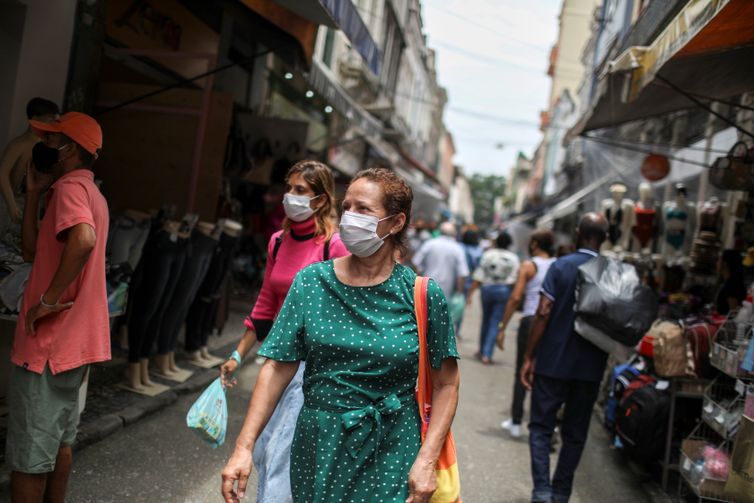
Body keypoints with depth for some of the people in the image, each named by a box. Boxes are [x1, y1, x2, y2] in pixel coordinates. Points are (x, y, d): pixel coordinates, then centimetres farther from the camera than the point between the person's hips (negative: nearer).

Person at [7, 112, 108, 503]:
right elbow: (32, 251, 16)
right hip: (72, 339, 10)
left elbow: (84, 240, -36)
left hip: (47, 341, -10)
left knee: (27, 454, 0)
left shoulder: (70, 186, -14)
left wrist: (48, 299, -27)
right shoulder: (90, 193, 16)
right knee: (59, 440, 19)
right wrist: (34, 193, 9)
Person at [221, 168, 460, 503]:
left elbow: (445, 384, -5)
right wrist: (244, 447, -10)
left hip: (390, 453, -2)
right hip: (317, 448, 2)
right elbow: (278, 367, -5)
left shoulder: (423, 295, -9)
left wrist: (426, 461, -13)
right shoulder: (311, 282, -4)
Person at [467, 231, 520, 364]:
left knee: (486, 320, 18)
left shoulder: (488, 254, -3)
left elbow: (478, 277, -5)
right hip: (504, 291, -1)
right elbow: (514, 279, -8)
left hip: (487, 289, 1)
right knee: (495, 323, 1)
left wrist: (470, 293, -3)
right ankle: (487, 354, -4)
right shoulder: (513, 258, -3)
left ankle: (482, 350, 30)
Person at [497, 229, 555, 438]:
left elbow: (515, 298, -11)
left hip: (531, 322, -3)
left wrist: (502, 327, -7)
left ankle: (515, 422, 16)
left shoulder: (528, 266, -5)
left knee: (521, 374, 9)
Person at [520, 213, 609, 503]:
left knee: (541, 427, 6)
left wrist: (529, 356, -8)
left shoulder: (561, 267, -8)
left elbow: (543, 313, -13)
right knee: (575, 433, 14)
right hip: (591, 367, 3)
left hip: (553, 362, -2)